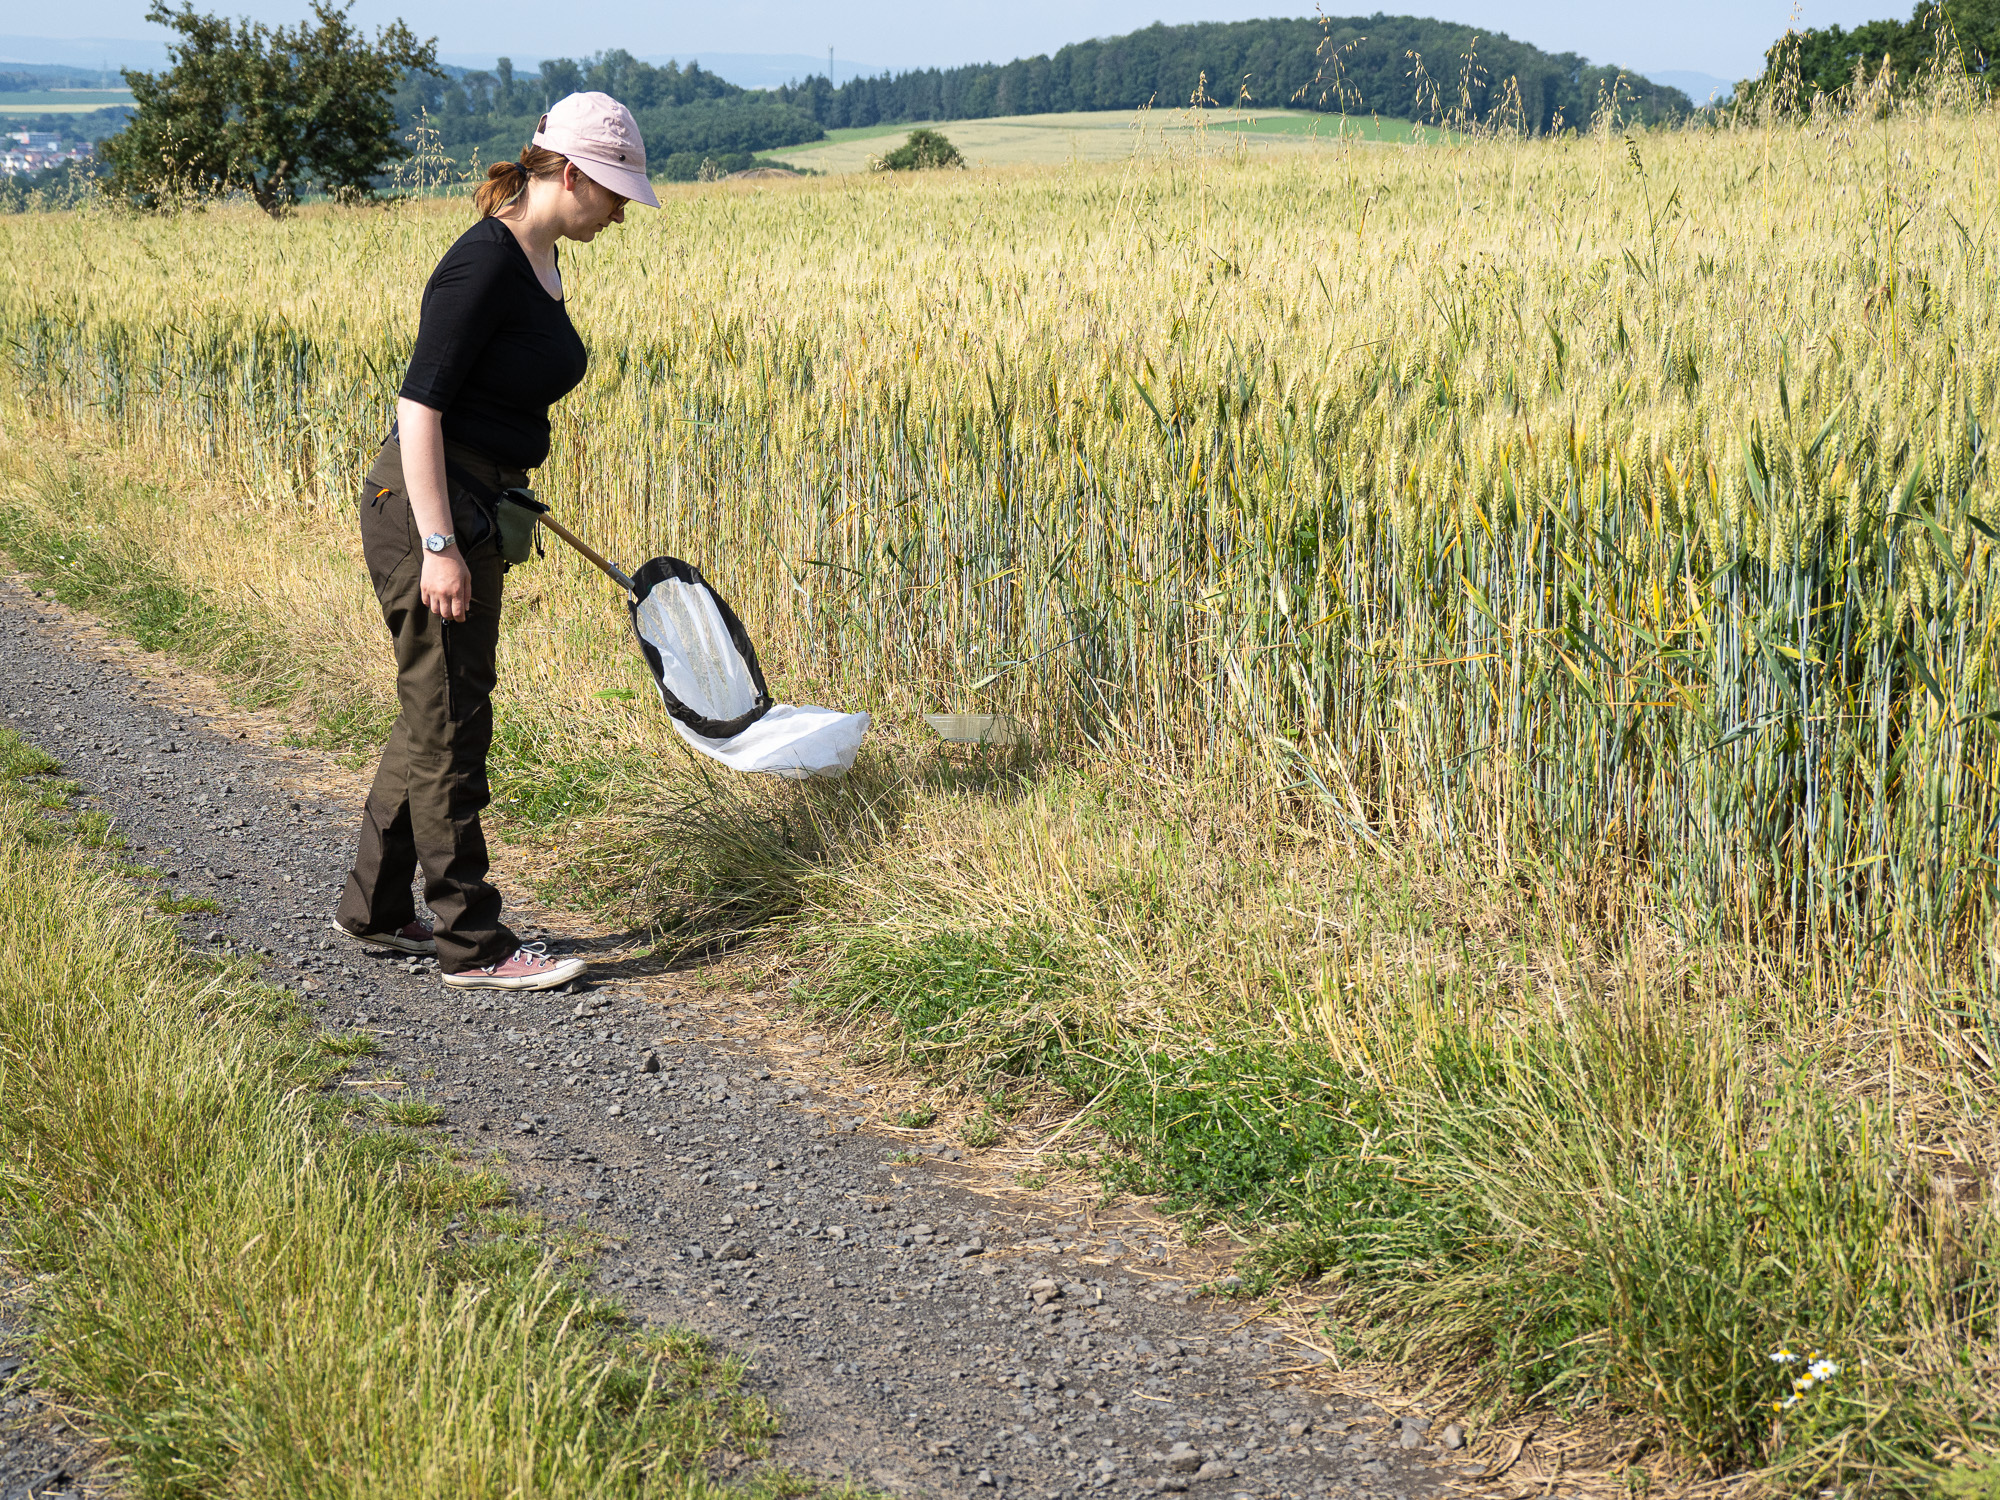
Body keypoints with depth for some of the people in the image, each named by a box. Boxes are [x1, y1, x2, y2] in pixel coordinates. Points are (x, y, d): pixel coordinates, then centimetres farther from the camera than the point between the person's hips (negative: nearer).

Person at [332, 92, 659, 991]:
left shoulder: (539, 262, 10)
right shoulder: (483, 263, -19)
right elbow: (420, 405, -21)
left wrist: (505, 504, 28)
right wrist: (439, 546, -23)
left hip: (472, 512, 10)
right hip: (423, 513, -10)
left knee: (434, 716, 16)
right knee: (449, 725, -1)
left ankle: (374, 909, 29)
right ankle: (473, 946, 8)